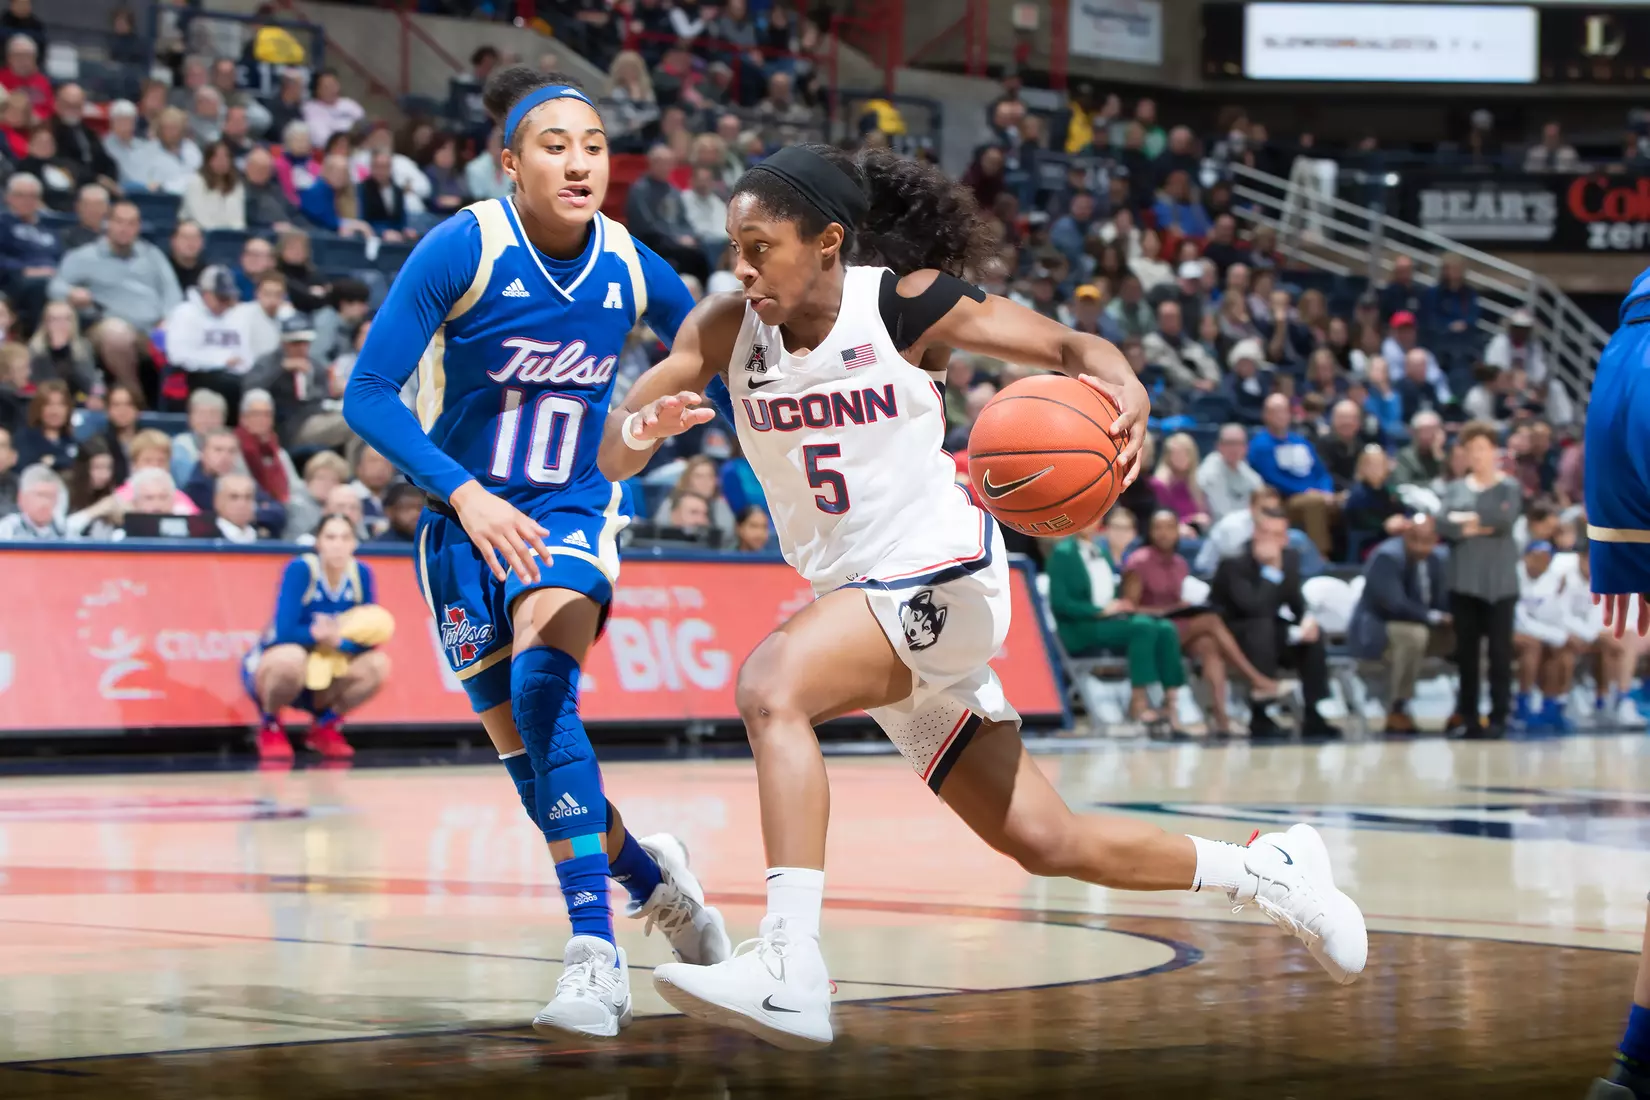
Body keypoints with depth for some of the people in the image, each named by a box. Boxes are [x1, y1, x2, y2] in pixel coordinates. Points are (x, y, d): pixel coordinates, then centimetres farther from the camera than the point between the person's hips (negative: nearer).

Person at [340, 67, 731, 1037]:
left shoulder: (631, 269, -9)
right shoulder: (463, 250, -18)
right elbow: (369, 394, -19)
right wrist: (464, 494, -30)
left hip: (573, 510, 0)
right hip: (468, 519, 0)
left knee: (542, 687, -27)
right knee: (525, 753, 4)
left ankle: (595, 951, -30)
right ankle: (654, 879, 32)